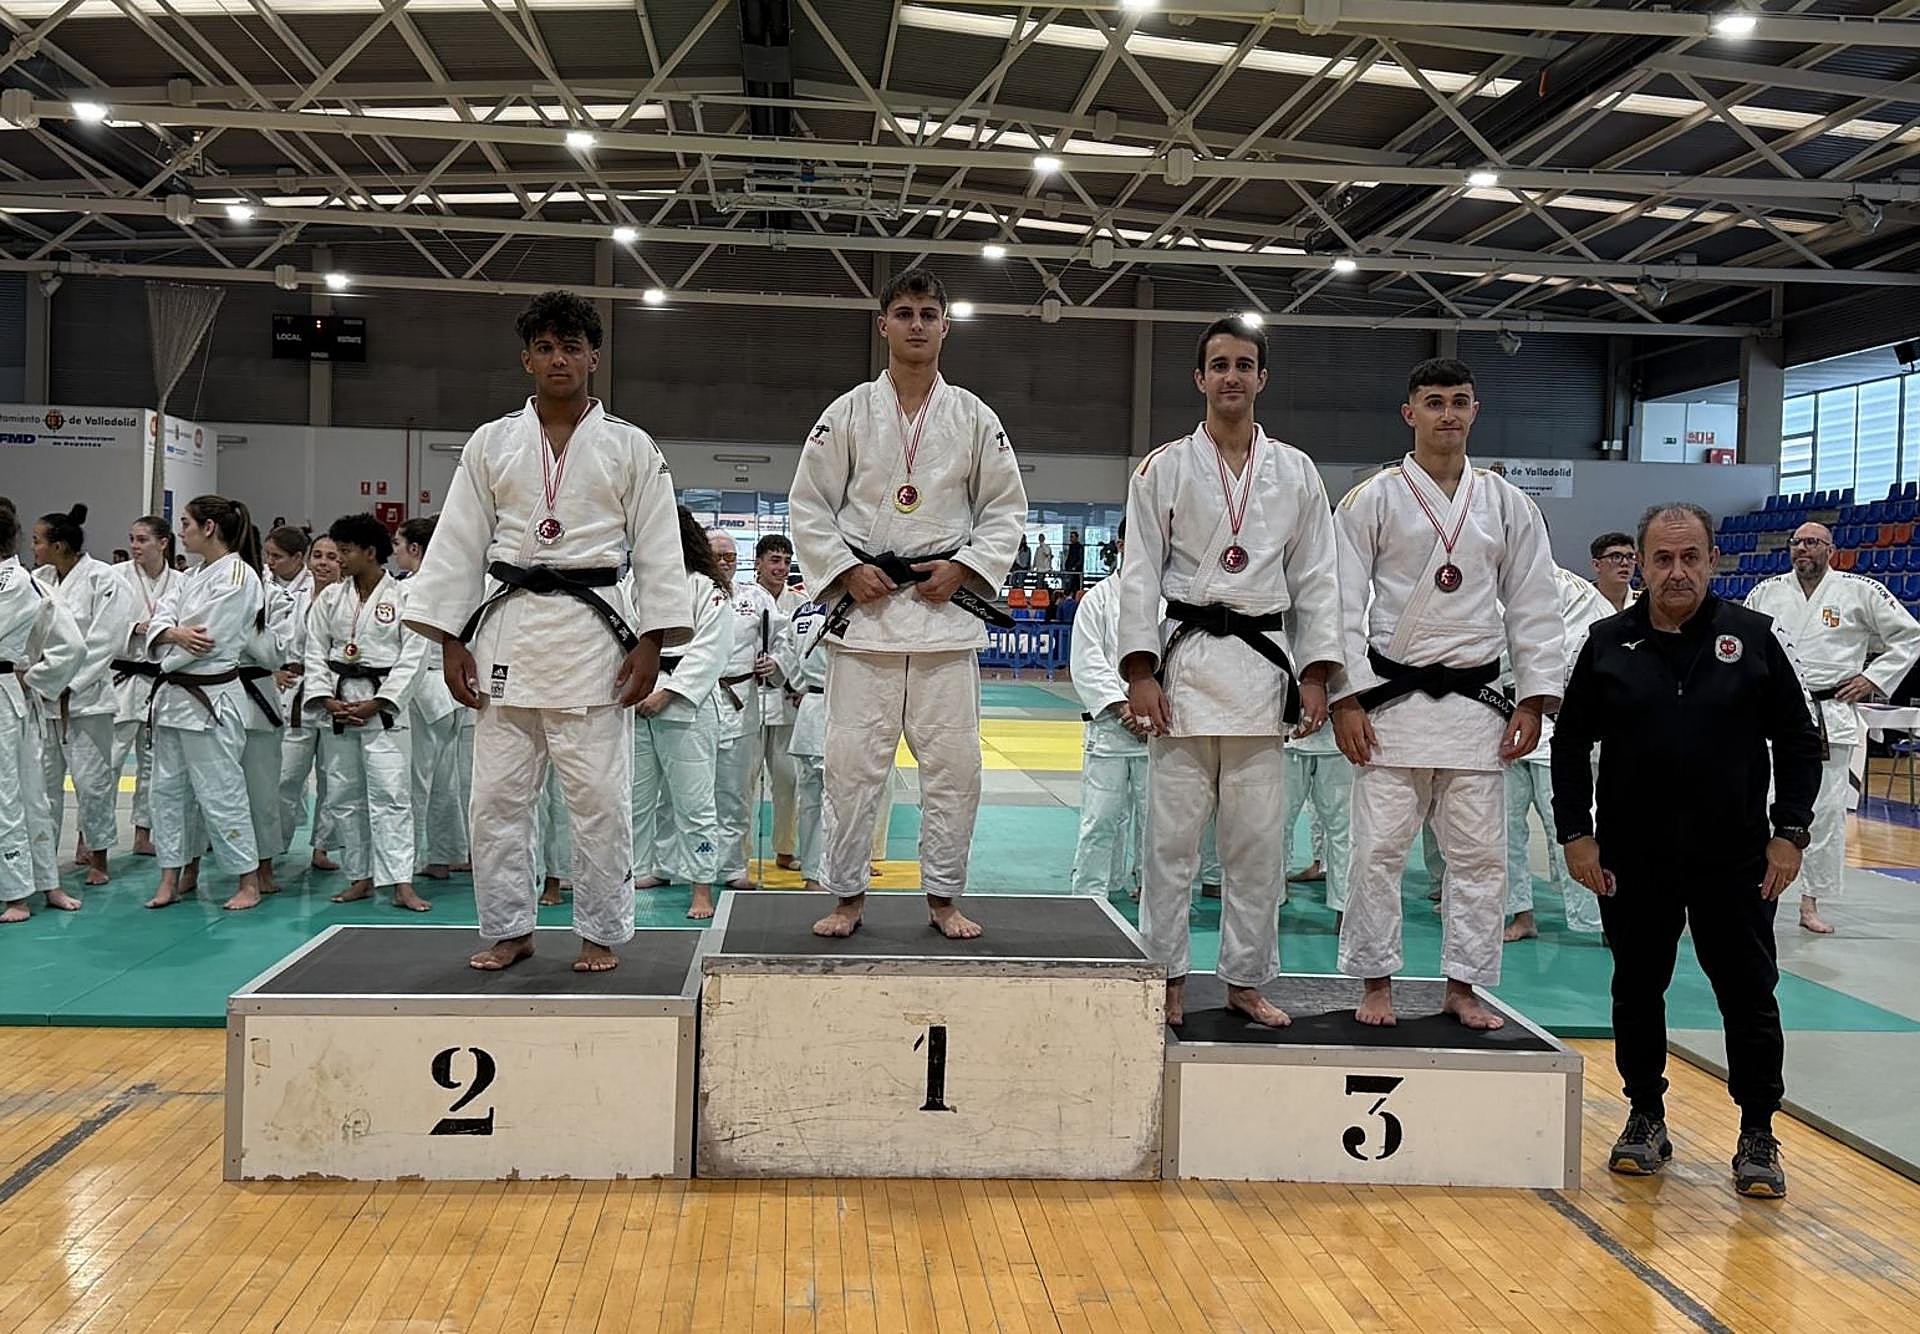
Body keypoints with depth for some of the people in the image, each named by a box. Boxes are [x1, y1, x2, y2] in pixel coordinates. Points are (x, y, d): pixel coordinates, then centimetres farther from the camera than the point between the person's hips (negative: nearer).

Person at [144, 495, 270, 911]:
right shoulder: (197, 575, 15)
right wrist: (175, 633, -18)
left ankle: (249, 882, 8)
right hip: (174, 696, 9)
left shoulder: (238, 577, -15)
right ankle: (170, 880, 22)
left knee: (220, 792, -3)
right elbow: (160, 618, 6)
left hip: (210, 698, -9)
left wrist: (168, 656, -3)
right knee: (169, 788, 12)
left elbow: (208, 642, -20)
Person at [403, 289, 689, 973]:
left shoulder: (630, 447, 4)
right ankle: (509, 929, 19)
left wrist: (651, 643, -4)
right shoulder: (491, 443, 8)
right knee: (497, 793, 5)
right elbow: (458, 544, 8)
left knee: (600, 795, -1)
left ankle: (600, 934, 13)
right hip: (508, 628, 2)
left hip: (595, 630, -2)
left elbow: (658, 551, 3)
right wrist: (452, 642, 2)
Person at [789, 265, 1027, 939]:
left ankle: (943, 897, 17)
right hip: (864, 608, -1)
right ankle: (847, 897, 13)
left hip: (946, 607, 1)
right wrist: (846, 570, -6)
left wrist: (965, 567, -4)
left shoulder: (974, 419, 6)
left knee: (953, 762, 3)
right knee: (852, 761, -1)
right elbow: (809, 505, 5)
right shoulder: (849, 413, 4)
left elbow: (1006, 509, 9)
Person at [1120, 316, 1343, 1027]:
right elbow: (1140, 574, 0)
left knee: (1256, 838, 7)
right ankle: (1167, 976, 14)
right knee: (1173, 833, 1)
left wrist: (1315, 674, 3)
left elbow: (1315, 579, 10)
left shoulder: (1296, 473, 10)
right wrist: (1141, 672, -8)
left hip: (1264, 662, 2)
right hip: (1186, 659, -2)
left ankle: (1246, 978, 20)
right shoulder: (1164, 468, 4)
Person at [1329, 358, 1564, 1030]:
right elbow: (1344, 604, -3)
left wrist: (1533, 700, 3)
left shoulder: (1507, 505, 8)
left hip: (1476, 702, 3)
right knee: (1379, 848, -1)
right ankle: (1377, 983, 13)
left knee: (1479, 852, 6)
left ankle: (1463, 986, 18)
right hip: (1392, 699, -2)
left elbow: (1533, 608, 9)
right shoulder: (1373, 500, 0)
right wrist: (1347, 700, -9)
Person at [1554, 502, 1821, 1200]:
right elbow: (1570, 745, 5)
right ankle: (1646, 1118, 27)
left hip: (1735, 859, -1)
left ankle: (1757, 1134, 19)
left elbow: (1799, 742, 3)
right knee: (1638, 989, 11)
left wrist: (1790, 832, -4)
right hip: (1631, 859, 1)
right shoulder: (1607, 643, 0)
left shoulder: (1756, 638, -2)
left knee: (1749, 994, 4)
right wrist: (1576, 834, -1)